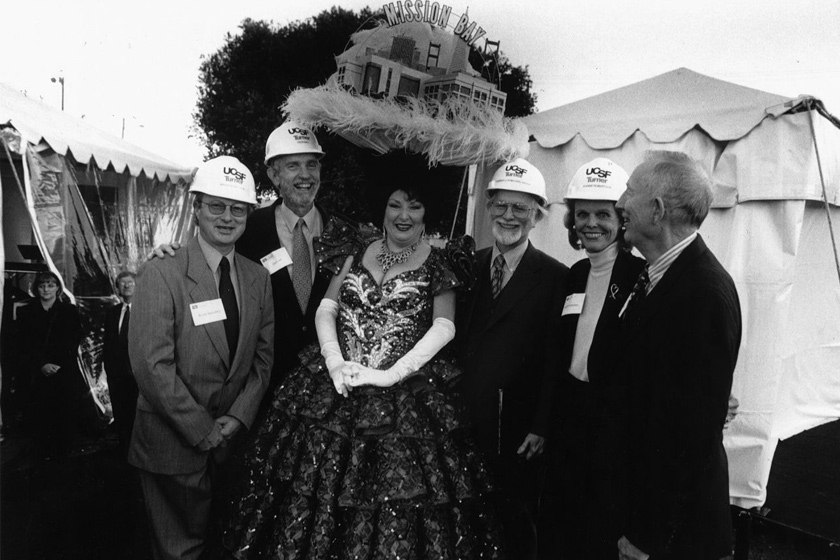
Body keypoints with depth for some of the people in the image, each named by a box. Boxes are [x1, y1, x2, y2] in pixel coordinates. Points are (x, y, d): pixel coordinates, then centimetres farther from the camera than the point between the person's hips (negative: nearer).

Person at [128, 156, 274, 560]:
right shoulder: (160, 274, -13)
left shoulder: (258, 278, 4)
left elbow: (263, 356, 6)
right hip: (173, 443, -4)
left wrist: (238, 416, -6)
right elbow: (151, 364, -18)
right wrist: (201, 429, -15)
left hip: (233, 438, 5)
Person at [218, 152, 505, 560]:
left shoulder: (437, 262, 1)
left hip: (405, 396, -3)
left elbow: (444, 327, -10)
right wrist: (335, 363, -11)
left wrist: (391, 375, -18)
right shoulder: (357, 250, 11)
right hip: (334, 387, 3)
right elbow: (326, 309, 6)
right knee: (318, 491, 7)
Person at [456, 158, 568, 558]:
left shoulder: (555, 278, -7)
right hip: (459, 423, 4)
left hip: (516, 435, -3)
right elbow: (453, 340, 7)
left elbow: (555, 363, -8)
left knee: (515, 527, 10)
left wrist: (541, 429, -10)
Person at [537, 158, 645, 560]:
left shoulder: (642, 277, -12)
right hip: (567, 418, 6)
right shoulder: (573, 276, 9)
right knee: (556, 528, 16)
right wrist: (544, 424, 11)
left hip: (615, 425, -6)